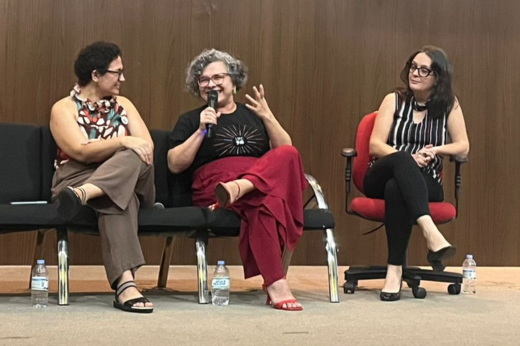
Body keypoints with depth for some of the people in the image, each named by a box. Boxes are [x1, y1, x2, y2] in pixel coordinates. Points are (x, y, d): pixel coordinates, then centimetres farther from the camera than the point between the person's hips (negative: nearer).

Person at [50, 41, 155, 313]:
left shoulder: (123, 105, 20)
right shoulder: (64, 109, 4)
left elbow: (147, 145, 4)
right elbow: (81, 151, -15)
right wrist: (123, 142, -26)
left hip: (127, 180, 4)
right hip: (77, 177, -4)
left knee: (136, 157, -34)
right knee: (117, 199, -41)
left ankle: (82, 194, -59)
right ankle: (125, 282, -60)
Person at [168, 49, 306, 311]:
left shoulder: (252, 115, 27)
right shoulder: (190, 120, 20)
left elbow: (284, 151, 14)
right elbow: (174, 165, 7)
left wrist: (267, 117, 1)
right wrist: (201, 130, -2)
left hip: (262, 180, 3)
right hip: (213, 185, -3)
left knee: (287, 155, -30)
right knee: (268, 201, -37)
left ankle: (237, 190, -44)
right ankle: (275, 284, -41)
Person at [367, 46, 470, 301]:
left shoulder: (449, 106, 7)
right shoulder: (394, 100, 6)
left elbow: (463, 147, 8)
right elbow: (375, 145, -1)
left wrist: (436, 150, -13)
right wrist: (409, 158, -19)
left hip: (424, 183, 0)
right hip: (381, 179, 0)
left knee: (396, 188, -38)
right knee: (402, 159, -38)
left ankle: (395, 270, -41)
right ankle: (430, 233, -55)